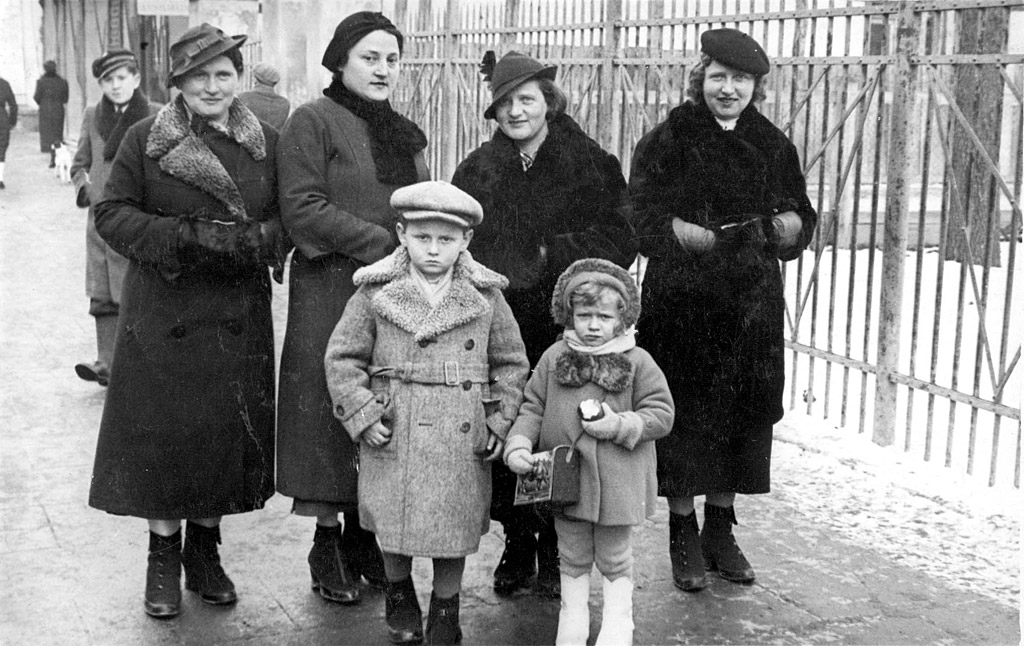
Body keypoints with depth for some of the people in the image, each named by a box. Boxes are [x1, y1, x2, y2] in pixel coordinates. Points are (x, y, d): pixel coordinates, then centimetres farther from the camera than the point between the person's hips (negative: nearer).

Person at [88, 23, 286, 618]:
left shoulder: (266, 143, 7)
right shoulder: (145, 139, -1)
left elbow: (288, 216, 7)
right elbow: (112, 212, -3)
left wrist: (252, 240, -15)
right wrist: (182, 237, -17)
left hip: (239, 317, 3)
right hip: (163, 313, -2)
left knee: (229, 430, 7)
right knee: (163, 430, 0)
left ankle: (205, 551, 25)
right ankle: (163, 559, 17)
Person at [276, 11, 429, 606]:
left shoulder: (406, 134, 19)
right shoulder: (313, 122, -2)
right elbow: (302, 206, -12)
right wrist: (379, 244, -15)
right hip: (331, 292, -6)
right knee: (333, 411, -2)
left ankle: (365, 530, 18)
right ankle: (327, 540, 10)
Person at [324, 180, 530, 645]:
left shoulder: (486, 296, 0)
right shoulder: (376, 292, -3)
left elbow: (511, 363, 8)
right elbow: (342, 357, 1)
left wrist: (498, 425, 1)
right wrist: (362, 416, -7)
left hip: (461, 436, 0)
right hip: (393, 433, 0)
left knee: (456, 526, 7)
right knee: (392, 520, 11)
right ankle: (398, 594, 39)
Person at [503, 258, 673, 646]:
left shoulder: (638, 362, -6)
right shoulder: (554, 358, 0)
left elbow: (661, 414, -5)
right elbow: (532, 408, 3)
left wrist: (620, 425, -19)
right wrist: (518, 445, -13)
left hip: (617, 482, -2)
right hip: (565, 479, 2)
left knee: (615, 559, 13)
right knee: (573, 557, 17)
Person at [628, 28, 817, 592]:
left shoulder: (772, 145, 9)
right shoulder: (667, 142, -3)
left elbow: (800, 213, 13)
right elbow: (642, 217, -8)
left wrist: (791, 224, -9)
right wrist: (681, 231, -24)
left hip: (752, 305, 4)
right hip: (682, 304, -4)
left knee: (743, 413, 9)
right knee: (686, 415, 1)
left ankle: (720, 530, 25)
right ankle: (683, 532, 17)